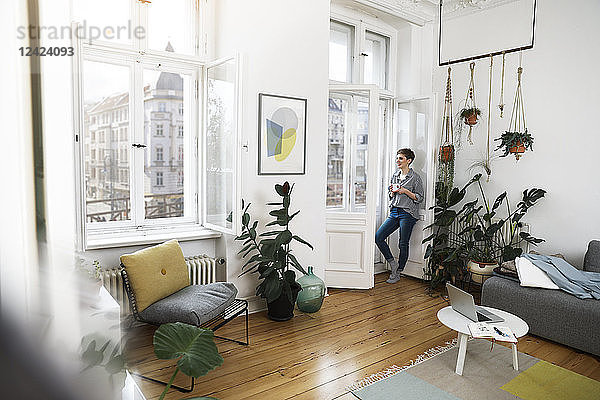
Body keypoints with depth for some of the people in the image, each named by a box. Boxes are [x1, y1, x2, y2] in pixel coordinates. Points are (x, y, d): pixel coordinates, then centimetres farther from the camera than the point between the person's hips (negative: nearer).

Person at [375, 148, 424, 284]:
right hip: (394, 212, 6)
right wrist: (392, 191, 0)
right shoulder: (395, 175, 15)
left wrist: (405, 191, -15)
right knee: (378, 237, -4)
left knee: (403, 244, -2)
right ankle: (393, 263, 11)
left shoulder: (415, 177, -4)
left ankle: (398, 273, 13)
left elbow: (420, 197, -5)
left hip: (408, 214, -6)